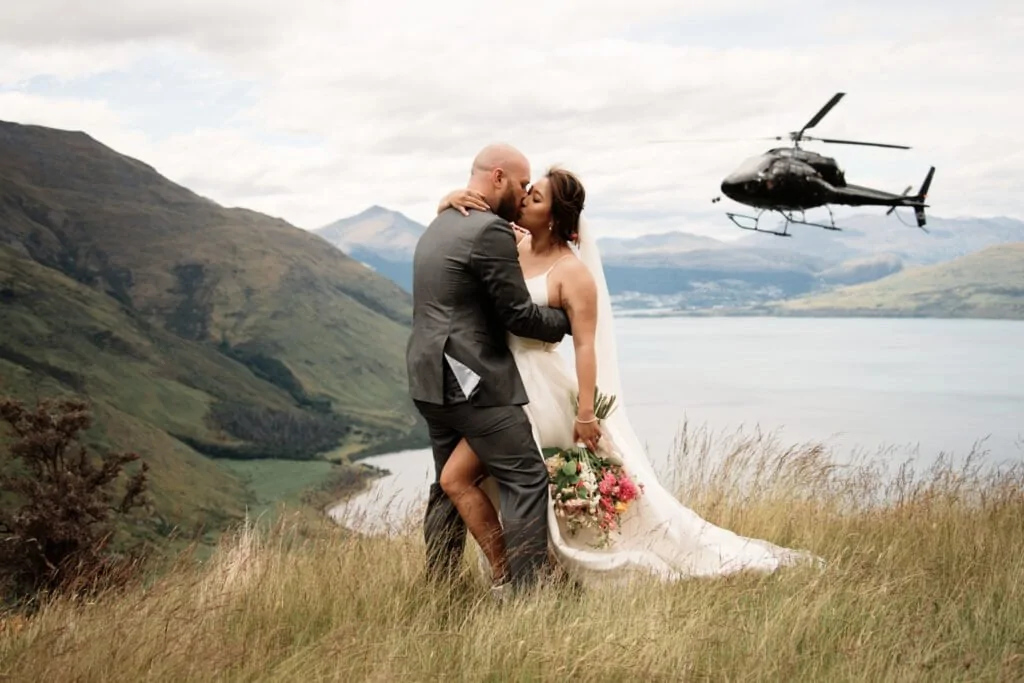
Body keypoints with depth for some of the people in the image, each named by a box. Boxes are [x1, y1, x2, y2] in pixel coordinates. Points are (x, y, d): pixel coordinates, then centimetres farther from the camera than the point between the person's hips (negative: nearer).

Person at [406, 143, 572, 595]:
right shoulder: (491, 230, -14)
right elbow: (518, 315, -13)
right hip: (473, 381, -10)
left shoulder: (438, 227, 17)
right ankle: (525, 590, -5)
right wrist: (568, 320, 3)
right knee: (526, 479, -5)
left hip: (432, 379, 10)